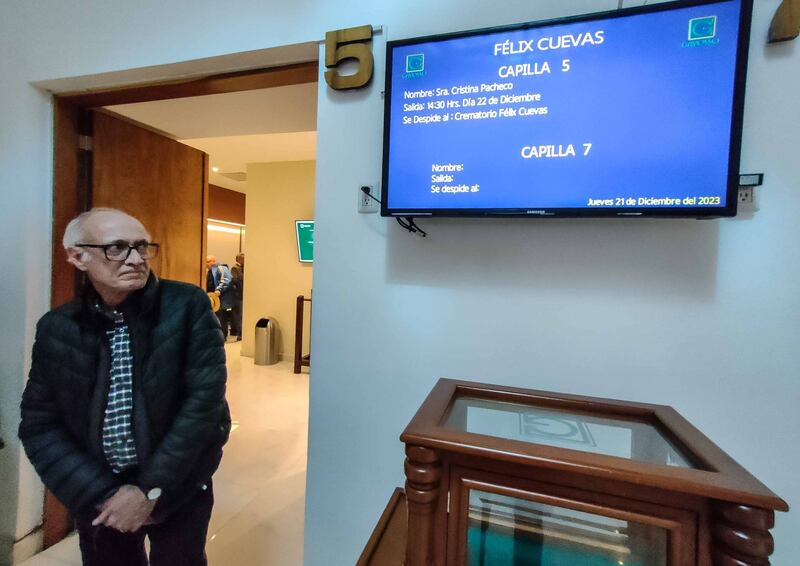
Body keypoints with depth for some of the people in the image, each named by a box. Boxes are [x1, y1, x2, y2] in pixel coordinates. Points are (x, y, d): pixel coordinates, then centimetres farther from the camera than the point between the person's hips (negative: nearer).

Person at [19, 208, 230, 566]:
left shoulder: (188, 306, -16)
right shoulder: (56, 328, -4)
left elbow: (205, 398, -18)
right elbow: (39, 424, -2)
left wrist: (152, 489, -16)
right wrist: (102, 493, -11)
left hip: (178, 487, -2)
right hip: (96, 494, 3)